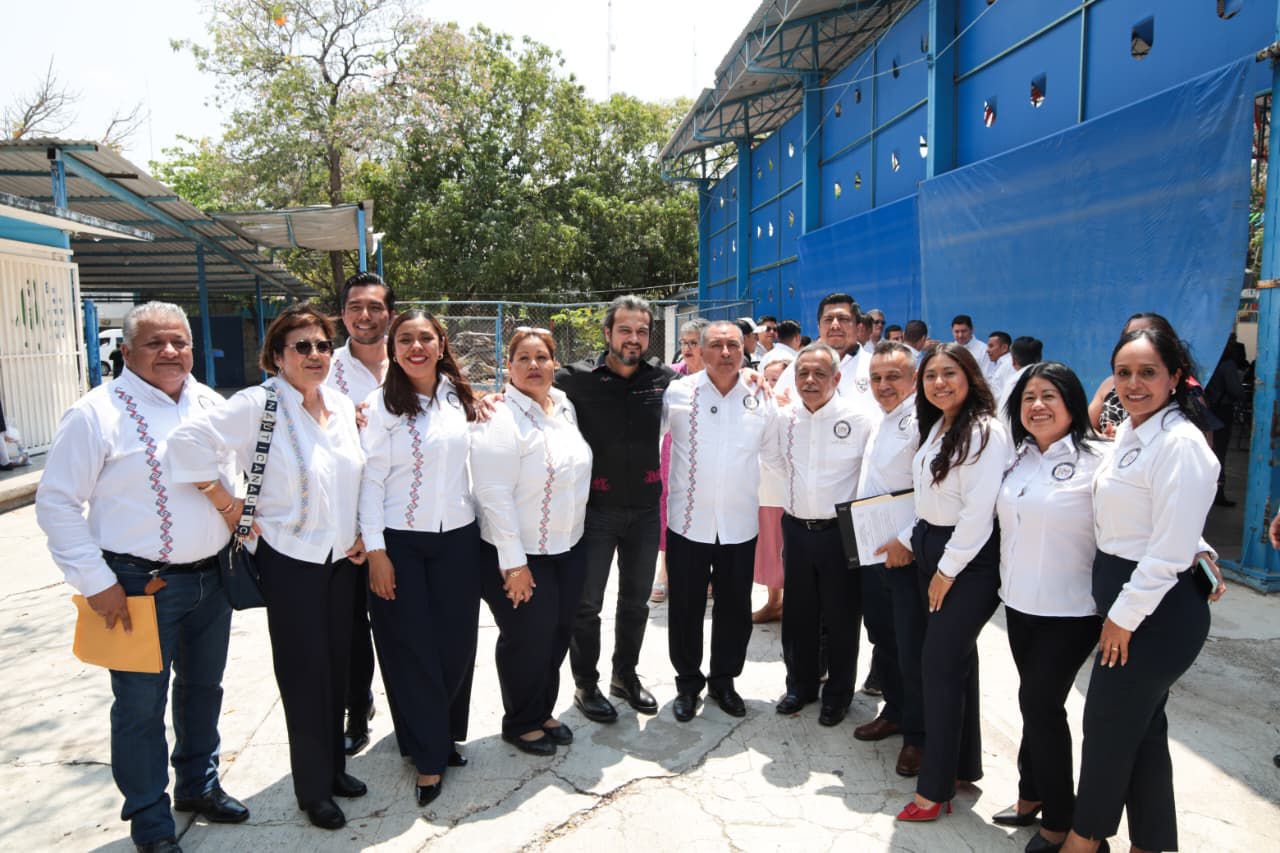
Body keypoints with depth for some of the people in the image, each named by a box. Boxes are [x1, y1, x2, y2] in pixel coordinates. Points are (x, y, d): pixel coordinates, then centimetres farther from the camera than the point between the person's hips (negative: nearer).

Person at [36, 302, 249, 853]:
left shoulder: (210, 405, 5)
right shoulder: (98, 413, -12)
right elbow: (56, 503, -11)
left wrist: (235, 503, 3)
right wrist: (95, 582, -14)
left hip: (211, 577, 6)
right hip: (140, 585, -5)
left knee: (204, 687, 20)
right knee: (141, 704, 7)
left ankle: (199, 785, 41)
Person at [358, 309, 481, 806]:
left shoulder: (460, 397, 5)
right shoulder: (382, 405, -6)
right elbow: (370, 480, -8)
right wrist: (375, 550, -11)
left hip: (458, 537, 3)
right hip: (400, 541, -3)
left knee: (456, 644, 9)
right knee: (412, 648, 5)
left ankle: (445, 734, 31)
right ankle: (429, 755, 19)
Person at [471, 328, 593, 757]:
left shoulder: (564, 406, 6)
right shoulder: (500, 418, -18)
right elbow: (493, 494, -22)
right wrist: (513, 562, -21)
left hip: (567, 547, 7)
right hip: (519, 555, -7)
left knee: (558, 634, 17)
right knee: (527, 640, 5)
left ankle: (544, 712, 38)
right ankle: (520, 723, 29)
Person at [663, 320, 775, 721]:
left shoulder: (762, 398, 0)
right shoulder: (677, 393, -6)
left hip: (740, 525, 2)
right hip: (688, 522, -1)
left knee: (735, 608, 13)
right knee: (685, 607, 10)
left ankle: (724, 680, 34)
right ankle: (688, 682, 30)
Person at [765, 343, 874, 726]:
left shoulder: (859, 419, -13)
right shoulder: (784, 416, -1)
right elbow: (772, 456, 16)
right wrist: (799, 483, 7)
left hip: (841, 532, -4)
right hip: (796, 528, 4)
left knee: (841, 618, 9)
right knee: (797, 615, 15)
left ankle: (838, 694, 28)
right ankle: (801, 685, 34)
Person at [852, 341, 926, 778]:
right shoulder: (877, 421, 12)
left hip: (908, 555, -8)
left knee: (912, 648, 1)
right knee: (882, 638, 19)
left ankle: (917, 734, 18)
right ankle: (894, 712, 37)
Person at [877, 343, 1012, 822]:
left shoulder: (986, 431, -15)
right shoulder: (936, 427, 11)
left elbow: (979, 511, -19)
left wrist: (948, 569, -16)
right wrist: (909, 540, 10)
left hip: (970, 559, -8)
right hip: (930, 548, 8)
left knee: (939, 664, -6)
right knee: (957, 659, 15)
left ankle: (935, 787, 7)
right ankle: (965, 766, 28)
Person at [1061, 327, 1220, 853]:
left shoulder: (1180, 443, -20)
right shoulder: (1129, 432, 7)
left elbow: (1168, 552, -21)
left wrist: (1124, 617, -15)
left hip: (1157, 607, -8)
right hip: (1123, 595, 8)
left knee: (1107, 722, 6)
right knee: (1140, 725, 18)